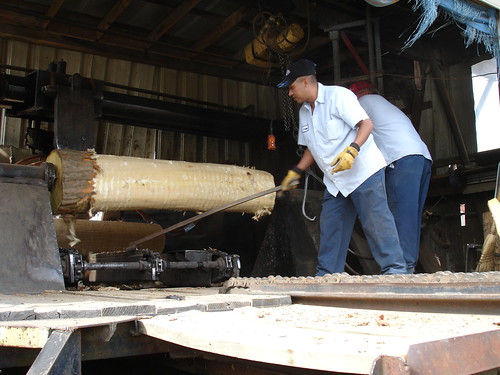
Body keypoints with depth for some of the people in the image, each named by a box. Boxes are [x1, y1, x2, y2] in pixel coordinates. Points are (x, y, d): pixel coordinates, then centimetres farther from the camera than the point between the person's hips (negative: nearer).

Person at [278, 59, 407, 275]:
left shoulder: (338, 95, -11)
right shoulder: (304, 112, 13)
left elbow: (366, 124, -18)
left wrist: (352, 150, -33)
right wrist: (296, 172, 12)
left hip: (363, 170, -8)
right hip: (335, 180, 8)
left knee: (376, 223, -8)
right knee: (329, 228, 7)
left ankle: (395, 271, 1)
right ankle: (325, 276, 13)